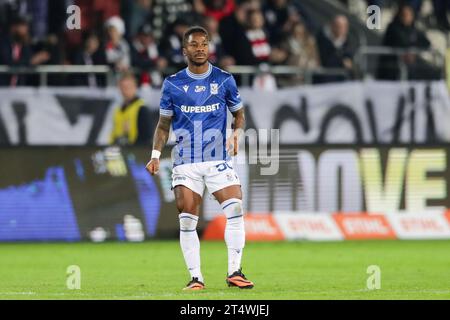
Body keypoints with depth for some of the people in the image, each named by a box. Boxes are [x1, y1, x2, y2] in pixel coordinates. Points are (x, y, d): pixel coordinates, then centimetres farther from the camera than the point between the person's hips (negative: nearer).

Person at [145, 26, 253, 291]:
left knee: (235, 209, -17)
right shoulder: (172, 84, 5)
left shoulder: (224, 80, 5)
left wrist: (237, 133, -6)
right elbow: (164, 124, 11)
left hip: (218, 160, 0)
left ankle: (234, 272, -10)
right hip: (185, 163, 0)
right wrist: (156, 154, 0)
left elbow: (239, 112, 15)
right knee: (187, 221, -5)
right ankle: (196, 277, 4)